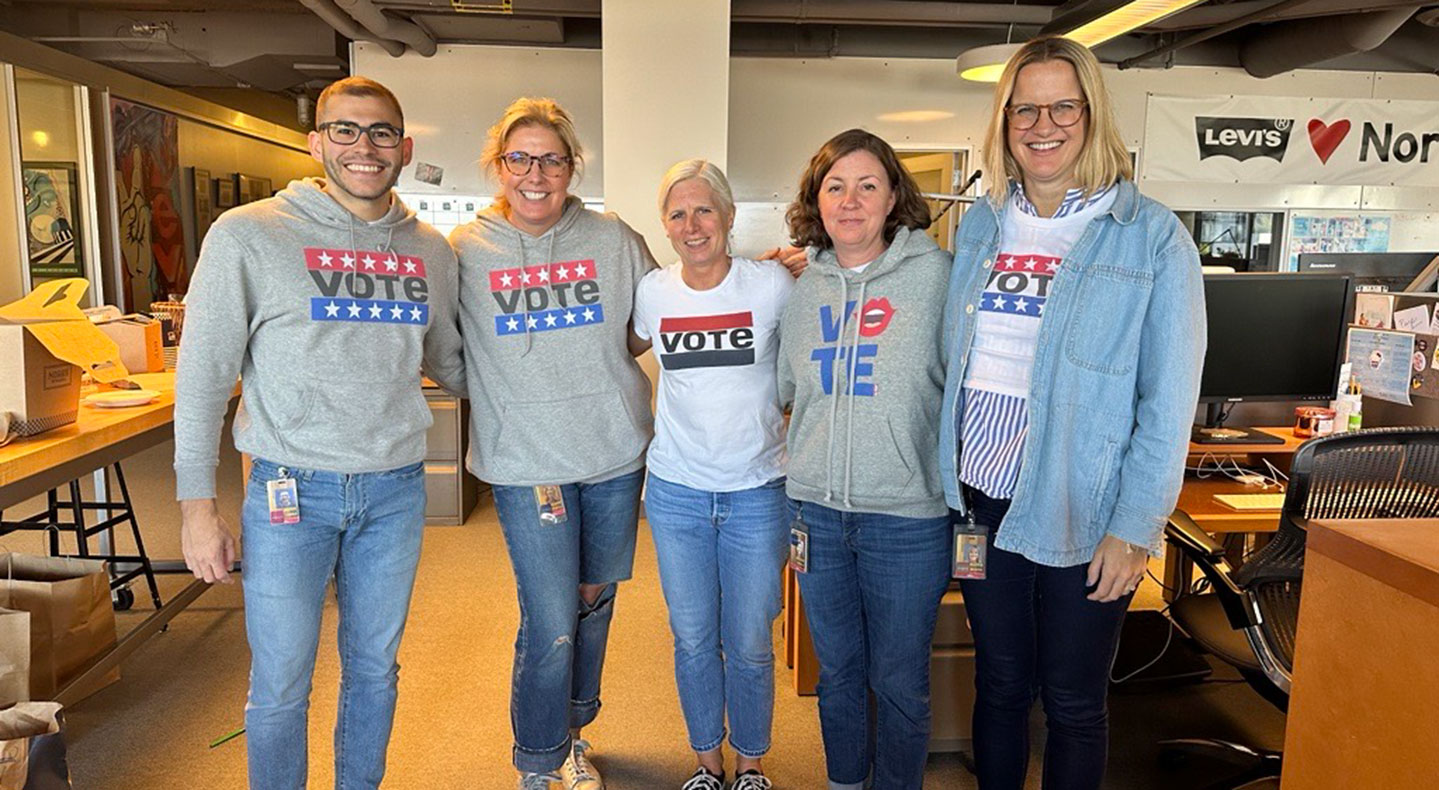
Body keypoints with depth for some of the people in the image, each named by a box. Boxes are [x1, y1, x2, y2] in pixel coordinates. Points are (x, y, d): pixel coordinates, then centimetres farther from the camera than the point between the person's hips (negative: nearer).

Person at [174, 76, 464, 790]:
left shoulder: (430, 250, 5)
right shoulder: (248, 236, -6)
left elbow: (451, 366, 16)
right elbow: (202, 378, -4)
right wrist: (197, 505, -6)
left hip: (395, 490, 4)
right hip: (291, 490, -3)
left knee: (375, 669, 18)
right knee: (281, 686, 8)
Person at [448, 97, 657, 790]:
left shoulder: (614, 240, 1)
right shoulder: (464, 251, -3)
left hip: (615, 451, 3)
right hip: (525, 462, -3)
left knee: (595, 600, 17)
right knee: (551, 623, -3)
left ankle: (570, 730, 42)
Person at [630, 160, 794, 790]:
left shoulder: (771, 284, -7)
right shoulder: (652, 292, 0)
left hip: (757, 493, -2)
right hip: (676, 492, 2)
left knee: (749, 646, 8)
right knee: (693, 641, 13)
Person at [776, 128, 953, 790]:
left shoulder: (934, 273, -6)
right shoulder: (803, 287, 6)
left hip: (907, 516, -3)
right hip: (817, 509, 4)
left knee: (899, 680, 11)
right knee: (837, 668, 20)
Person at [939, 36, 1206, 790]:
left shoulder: (1151, 235, -8)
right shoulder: (979, 224, 5)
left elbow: (1168, 401, -9)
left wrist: (1134, 526, -12)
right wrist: (948, 478, 6)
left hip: (1081, 514, -3)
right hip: (982, 500, 4)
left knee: (1072, 701, 12)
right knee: (999, 683, 18)